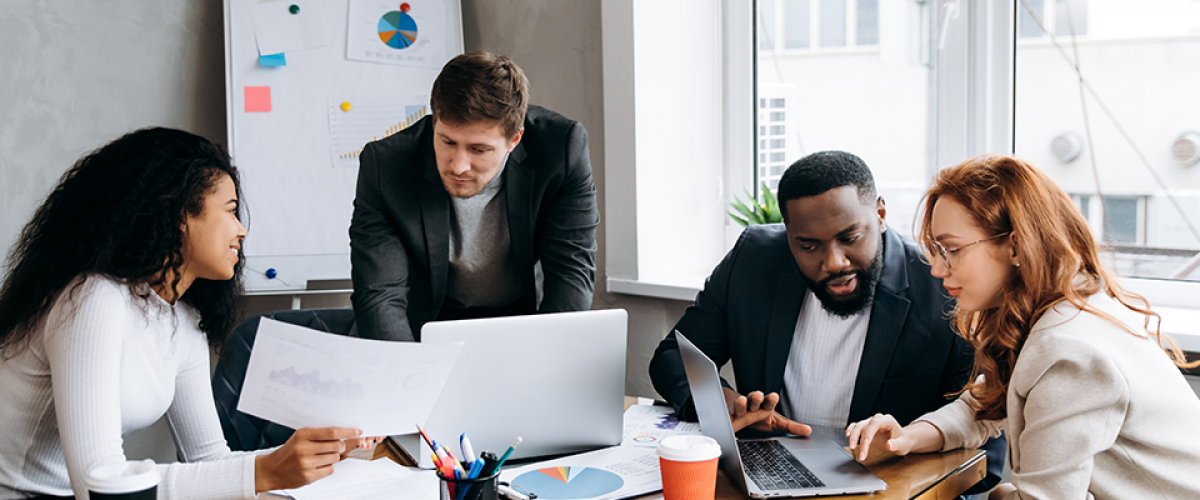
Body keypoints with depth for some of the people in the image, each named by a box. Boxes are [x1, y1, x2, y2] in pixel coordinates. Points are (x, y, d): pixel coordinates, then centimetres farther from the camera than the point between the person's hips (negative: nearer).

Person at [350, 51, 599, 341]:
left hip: (526, 313, 1)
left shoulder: (564, 148, -23)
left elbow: (572, 273, -20)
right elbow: (379, 295, -23)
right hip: (431, 320, -1)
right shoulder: (383, 165, -22)